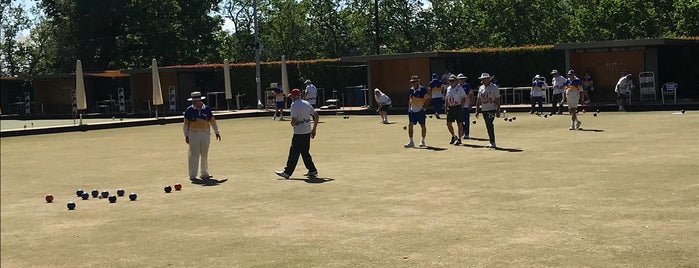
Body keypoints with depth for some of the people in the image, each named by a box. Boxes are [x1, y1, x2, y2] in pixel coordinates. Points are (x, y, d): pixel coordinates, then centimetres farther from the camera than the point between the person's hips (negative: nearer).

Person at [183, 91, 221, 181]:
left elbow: (212, 121, 14)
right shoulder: (189, 110, 0)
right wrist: (186, 136, -1)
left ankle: (204, 173, 20)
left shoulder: (207, 109, 5)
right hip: (193, 134, -2)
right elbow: (186, 124, 4)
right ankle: (192, 175, 2)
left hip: (206, 134, 2)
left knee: (205, 154, 9)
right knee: (194, 155, -3)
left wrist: (216, 132, 12)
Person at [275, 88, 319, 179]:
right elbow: (316, 115, 12)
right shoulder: (307, 104, 11)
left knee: (294, 152, -5)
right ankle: (312, 170, 17)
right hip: (308, 132, 8)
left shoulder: (294, 104, -11)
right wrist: (314, 129, 16)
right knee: (305, 152, 17)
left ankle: (287, 172, -2)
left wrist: (292, 124, 3)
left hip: (299, 133, -8)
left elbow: (294, 120, -21)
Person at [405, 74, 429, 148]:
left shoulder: (423, 89, -10)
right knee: (410, 124, -4)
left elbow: (427, 99, -5)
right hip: (412, 111, 4)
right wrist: (409, 107, 10)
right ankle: (411, 142, 3)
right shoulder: (411, 90, 6)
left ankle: (422, 141, 17)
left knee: (423, 125, 3)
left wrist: (424, 106, -14)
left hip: (420, 111, -4)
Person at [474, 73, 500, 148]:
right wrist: (477, 110, 11)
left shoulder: (494, 87, -5)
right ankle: (492, 143, 14)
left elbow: (497, 99, -7)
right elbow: (478, 100, 17)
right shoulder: (480, 88, 13)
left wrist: (498, 111, -12)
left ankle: (493, 143, -14)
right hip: (484, 110, 7)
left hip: (492, 109, -7)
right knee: (488, 126, 8)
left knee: (490, 125, -16)